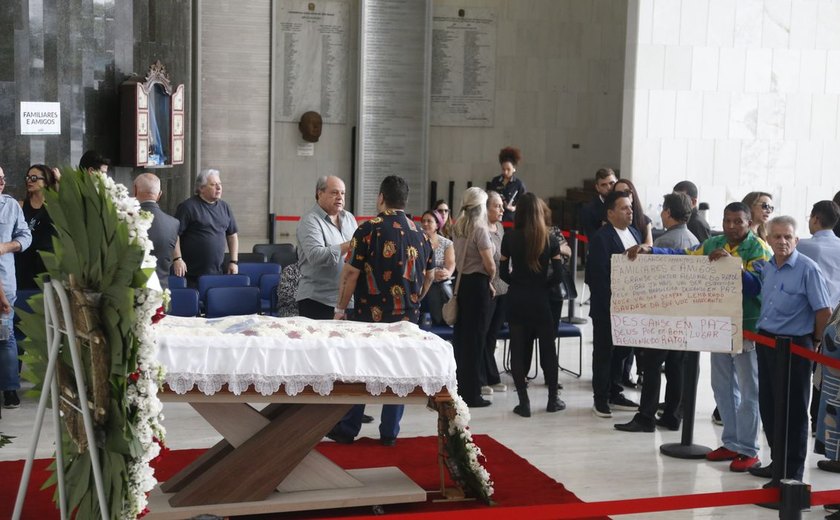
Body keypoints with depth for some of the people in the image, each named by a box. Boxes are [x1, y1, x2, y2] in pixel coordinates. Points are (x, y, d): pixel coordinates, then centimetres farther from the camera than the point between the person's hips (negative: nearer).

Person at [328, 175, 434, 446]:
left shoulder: (369, 229, -10)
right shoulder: (420, 233, 7)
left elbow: (350, 273, -10)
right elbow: (429, 276, 15)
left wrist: (340, 309, -2)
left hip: (371, 315, -4)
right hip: (407, 317, 4)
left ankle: (347, 429, 12)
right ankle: (389, 432, 13)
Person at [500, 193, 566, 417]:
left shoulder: (510, 238, -4)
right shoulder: (550, 240, -4)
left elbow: (504, 273, -1)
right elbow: (557, 274, -6)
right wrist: (542, 284, 11)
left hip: (516, 300, 0)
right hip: (540, 300, 0)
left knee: (518, 349, 5)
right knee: (547, 348, 13)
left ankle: (524, 402, 5)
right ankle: (553, 399, 21)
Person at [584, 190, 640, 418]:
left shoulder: (634, 233, 10)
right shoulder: (601, 238, -15)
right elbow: (599, 275, -18)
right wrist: (610, 303, -19)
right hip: (607, 307, -7)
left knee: (621, 351, 15)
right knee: (603, 352, 4)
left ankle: (614, 393, 27)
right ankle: (600, 398, 12)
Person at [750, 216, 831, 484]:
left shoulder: (807, 268, -14)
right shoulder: (767, 268, 7)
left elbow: (824, 311, -12)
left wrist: (814, 341, -2)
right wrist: (763, 334, 12)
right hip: (766, 342, 7)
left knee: (792, 410, 1)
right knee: (768, 406, 13)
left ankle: (792, 472, 11)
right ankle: (777, 462, 27)